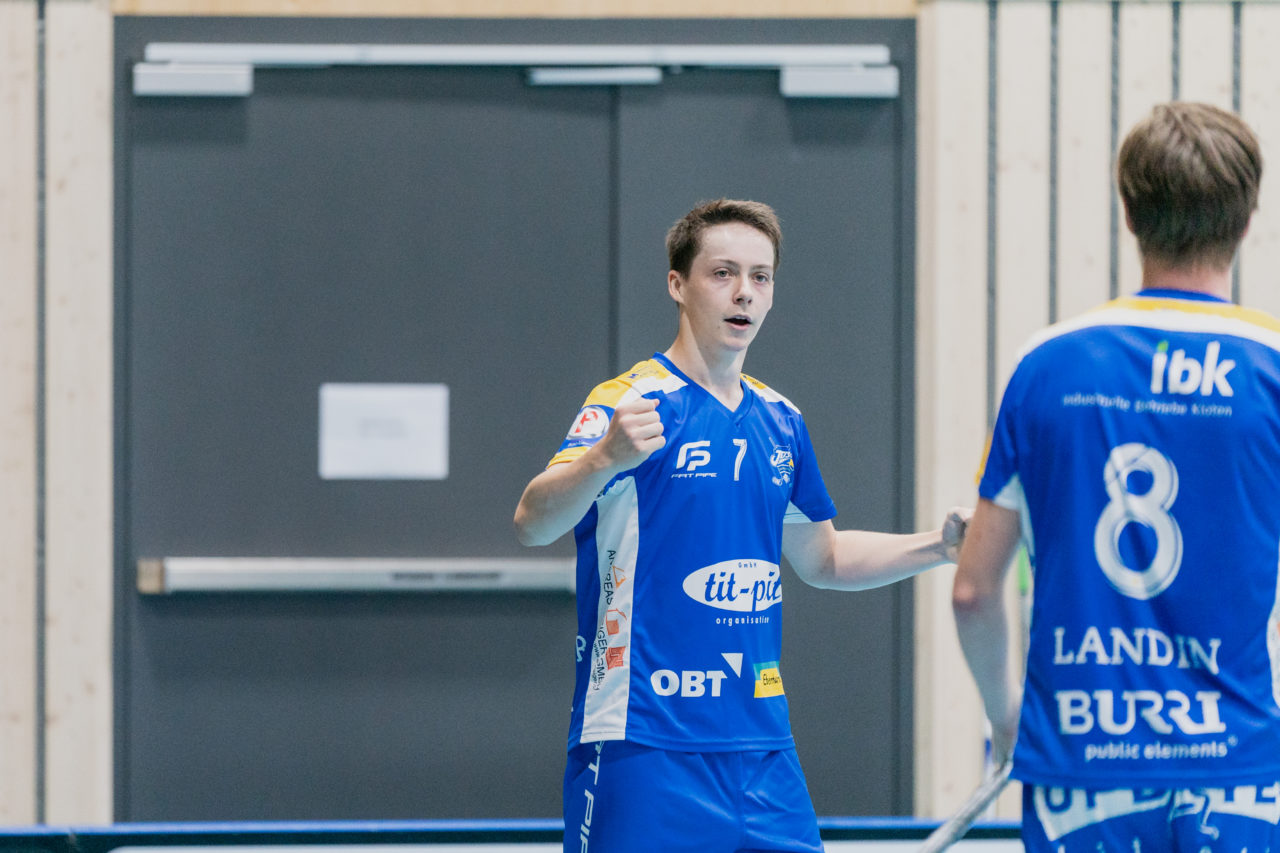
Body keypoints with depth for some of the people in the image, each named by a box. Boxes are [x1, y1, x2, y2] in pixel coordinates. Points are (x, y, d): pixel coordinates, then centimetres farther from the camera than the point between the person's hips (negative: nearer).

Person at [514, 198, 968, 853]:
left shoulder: (779, 422, 12)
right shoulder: (631, 402, -9)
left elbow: (818, 558, 26)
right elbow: (533, 523, -24)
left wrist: (938, 546, 12)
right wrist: (605, 458, -44)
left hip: (761, 745, 6)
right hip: (642, 747, -6)